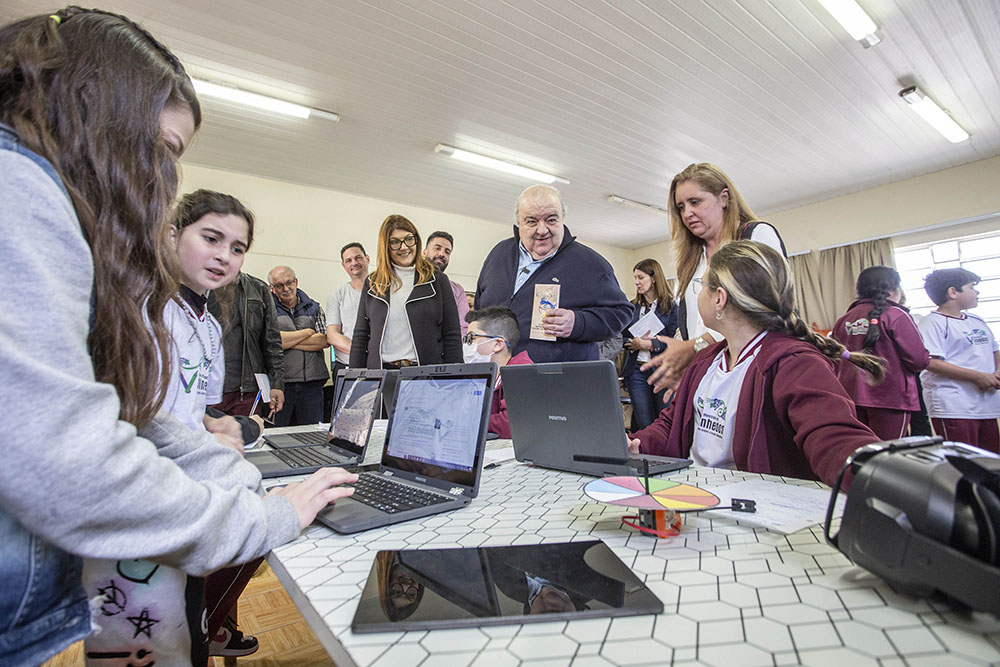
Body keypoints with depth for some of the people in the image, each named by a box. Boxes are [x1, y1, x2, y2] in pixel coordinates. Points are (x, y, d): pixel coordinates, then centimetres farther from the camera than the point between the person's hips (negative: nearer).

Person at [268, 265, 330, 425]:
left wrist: (288, 341, -6)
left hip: (311, 382, 2)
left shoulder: (314, 308, 12)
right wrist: (307, 332, -3)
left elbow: (324, 340, 0)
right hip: (279, 382, -2)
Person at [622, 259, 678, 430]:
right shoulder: (632, 307, 12)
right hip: (636, 370, 3)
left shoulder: (671, 306, -1)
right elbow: (624, 338, 10)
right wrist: (636, 342, -9)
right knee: (644, 426, 7)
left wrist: (647, 344, -15)